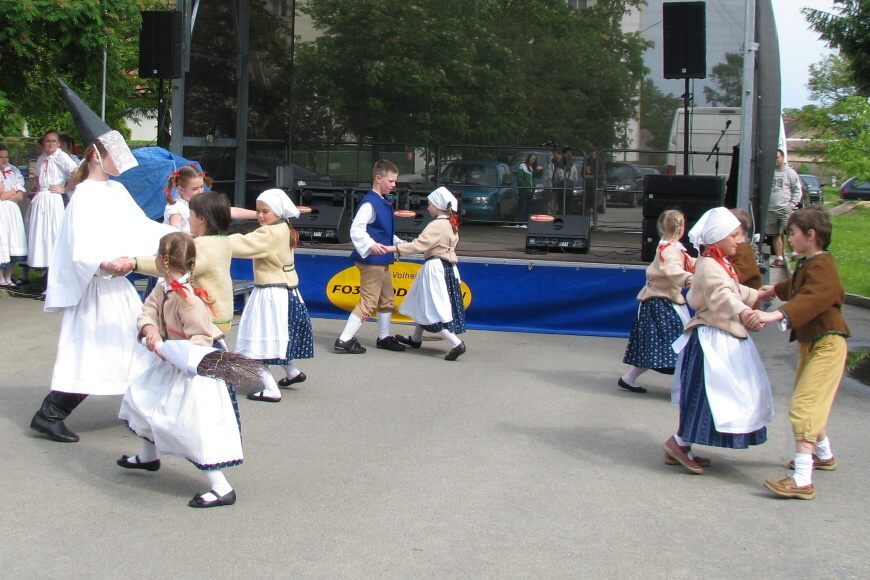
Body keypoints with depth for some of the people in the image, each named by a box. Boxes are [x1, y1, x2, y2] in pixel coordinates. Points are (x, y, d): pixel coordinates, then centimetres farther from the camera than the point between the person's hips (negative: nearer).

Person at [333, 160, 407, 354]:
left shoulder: (384, 203, 13)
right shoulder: (370, 203, -17)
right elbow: (356, 229, -26)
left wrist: (400, 243, 21)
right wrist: (370, 245, -38)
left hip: (383, 261, 10)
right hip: (371, 260, -10)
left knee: (386, 300, 19)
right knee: (369, 301, -9)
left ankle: (384, 337, 32)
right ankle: (344, 339, -6)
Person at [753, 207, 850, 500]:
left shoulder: (822, 266, -20)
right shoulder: (807, 264, 13)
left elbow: (811, 299, -38)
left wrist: (775, 315, -50)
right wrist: (775, 289, 52)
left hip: (827, 344, -11)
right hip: (811, 343, 11)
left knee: (804, 406, -18)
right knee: (813, 403, 26)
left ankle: (802, 480, -23)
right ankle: (823, 455, 48)